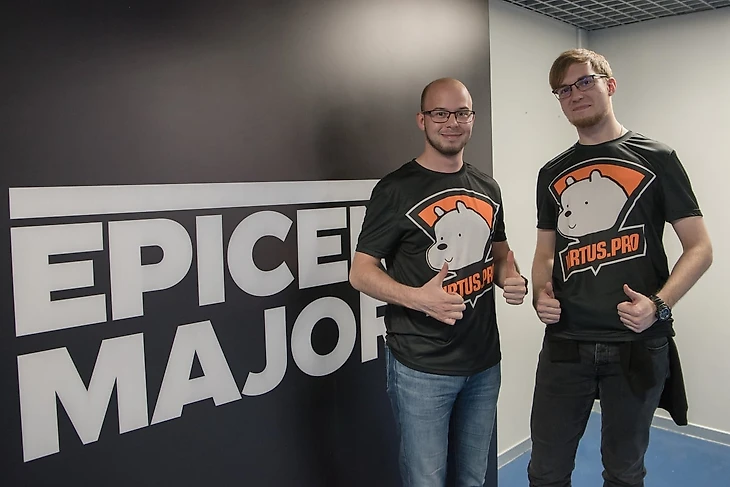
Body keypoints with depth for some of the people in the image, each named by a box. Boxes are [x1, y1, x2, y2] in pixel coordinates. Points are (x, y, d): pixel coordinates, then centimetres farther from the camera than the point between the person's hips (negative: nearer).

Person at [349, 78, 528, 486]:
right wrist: (416, 297, -27)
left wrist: (513, 279, -3)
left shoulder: (487, 188, 8)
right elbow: (361, 273, -9)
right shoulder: (397, 189, -10)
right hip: (421, 368, -6)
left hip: (485, 363, 6)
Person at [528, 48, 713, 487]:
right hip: (565, 344, 3)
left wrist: (659, 304, -17)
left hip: (637, 346, -2)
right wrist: (541, 294, -3)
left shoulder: (655, 159, 0)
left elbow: (700, 248, -1)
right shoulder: (553, 174, 11)